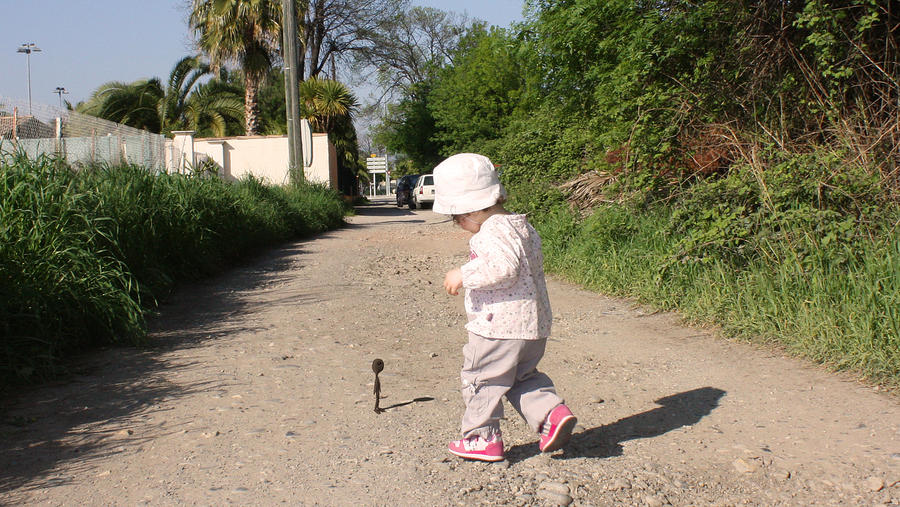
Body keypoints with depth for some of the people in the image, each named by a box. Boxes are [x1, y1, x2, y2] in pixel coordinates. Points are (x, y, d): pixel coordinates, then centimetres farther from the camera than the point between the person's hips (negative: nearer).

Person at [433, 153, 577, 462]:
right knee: (523, 377, 23)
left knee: (479, 379, 6)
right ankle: (552, 413, 8)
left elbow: (504, 266, -32)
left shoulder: (494, 231, -18)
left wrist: (464, 276, -24)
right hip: (534, 324, 10)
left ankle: (482, 437, 16)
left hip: (500, 326, -10)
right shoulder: (521, 225, 13)